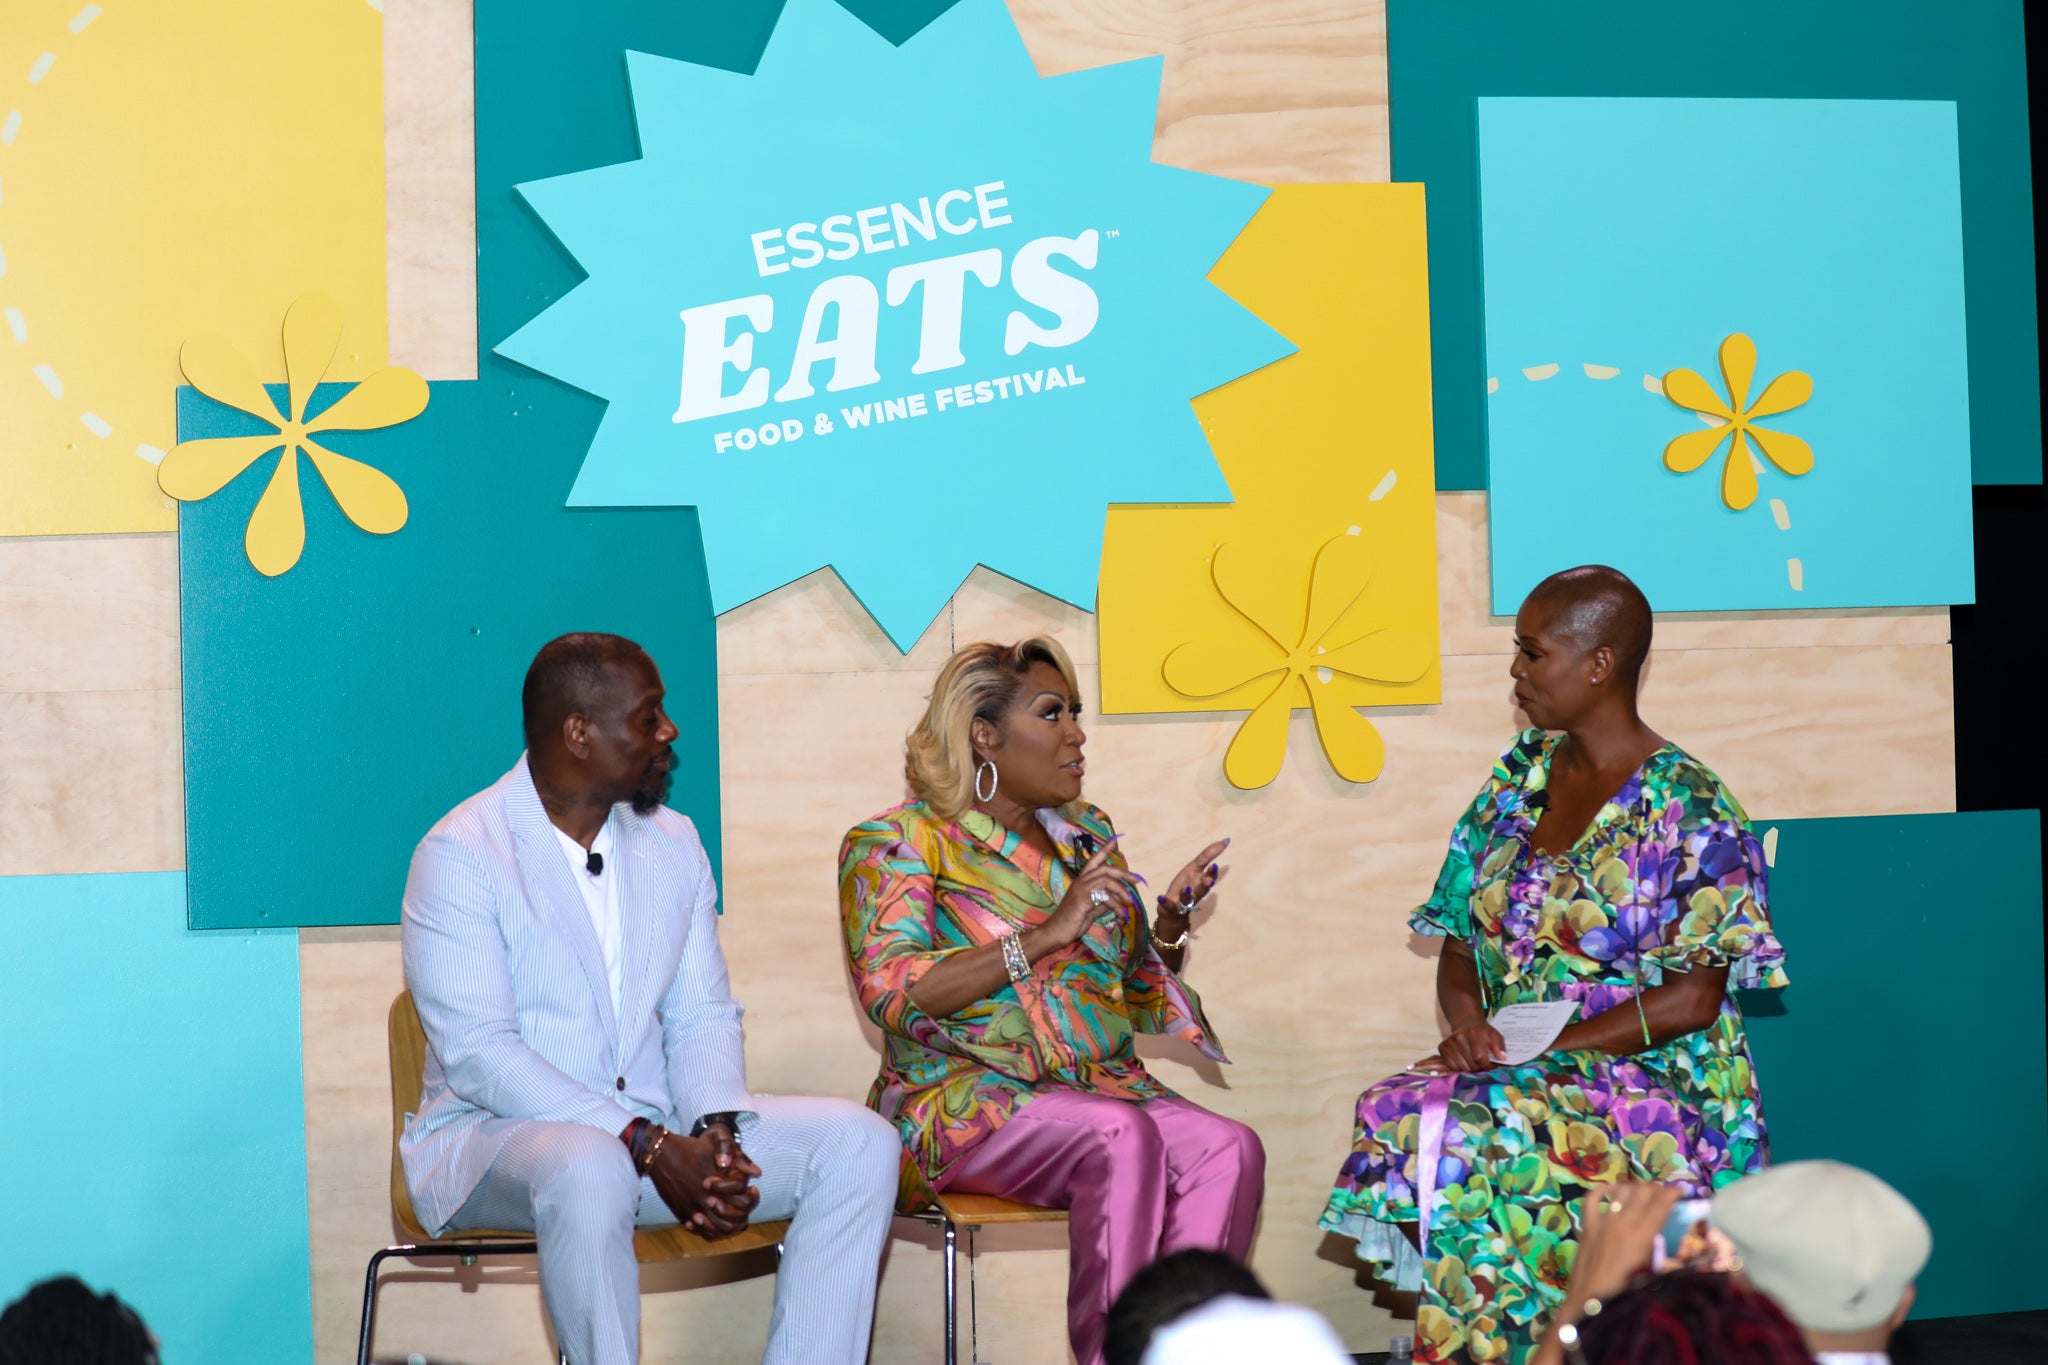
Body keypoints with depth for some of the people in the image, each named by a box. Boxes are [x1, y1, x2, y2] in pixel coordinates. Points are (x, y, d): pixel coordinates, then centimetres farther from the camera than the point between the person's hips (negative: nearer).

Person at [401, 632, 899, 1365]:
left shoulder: (673, 844, 12)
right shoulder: (460, 855, -9)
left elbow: (703, 1017, 11)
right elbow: (478, 1055, -17)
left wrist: (715, 1132, -12)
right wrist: (650, 1147, -23)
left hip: (657, 1132, 6)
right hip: (496, 1133, -6)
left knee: (858, 1141, -12)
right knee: (588, 1171, -40)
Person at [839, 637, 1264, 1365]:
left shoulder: (1084, 833, 17)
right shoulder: (898, 842, -1)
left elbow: (1139, 994, 23)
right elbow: (893, 992, -17)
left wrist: (1171, 920, 1)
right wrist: (1045, 935, -20)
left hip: (1101, 1083, 6)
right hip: (965, 1105, -6)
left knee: (1231, 1149, -24)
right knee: (1122, 1134, -34)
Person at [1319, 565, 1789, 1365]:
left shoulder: (1686, 806, -7)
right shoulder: (1520, 776, 12)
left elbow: (1691, 999, -12)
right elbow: (1461, 946, 15)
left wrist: (1540, 1053, -17)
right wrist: (1468, 1027, -8)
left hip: (1653, 1082, -5)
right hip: (1514, 1072, 6)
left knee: (1473, 1132, -32)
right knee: (1398, 1115, -26)